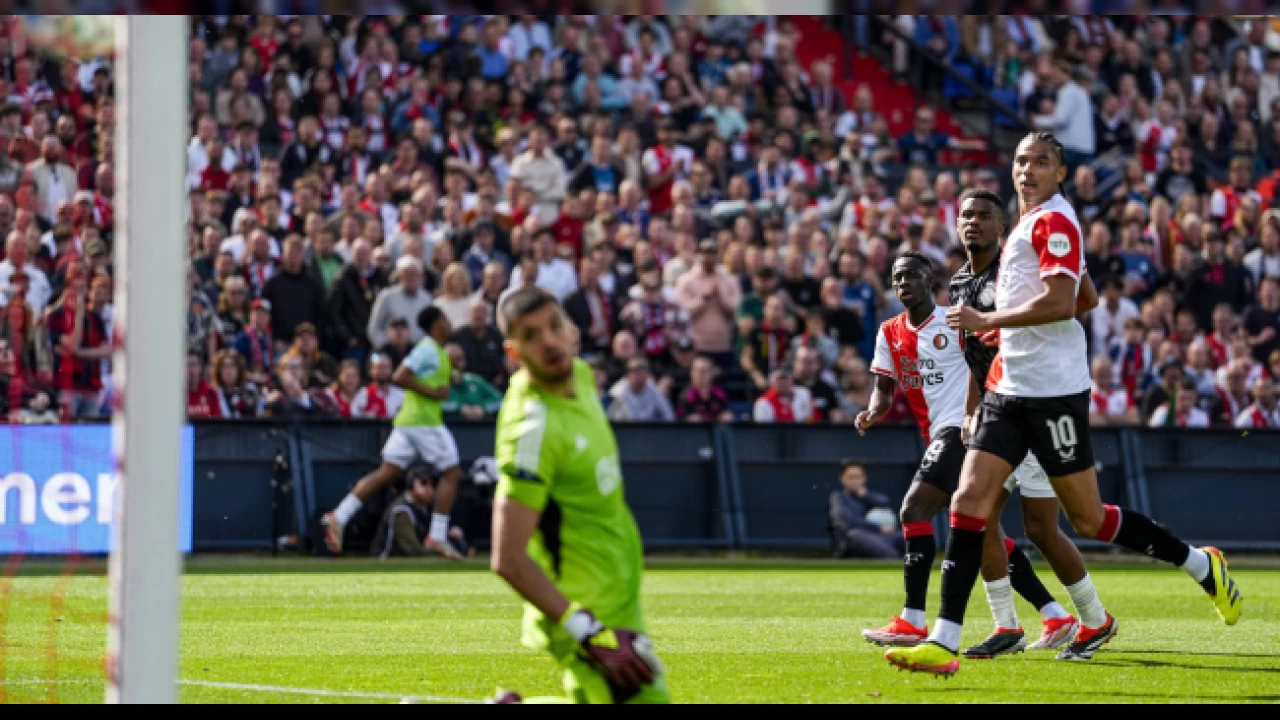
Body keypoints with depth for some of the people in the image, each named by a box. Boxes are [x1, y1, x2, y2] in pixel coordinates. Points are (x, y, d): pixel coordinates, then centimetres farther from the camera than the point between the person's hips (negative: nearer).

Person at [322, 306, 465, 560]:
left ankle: (339, 517, -2)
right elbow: (399, 377, -19)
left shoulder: (433, 349, 18)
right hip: (424, 421, -9)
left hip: (408, 420, 9)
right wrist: (431, 392, -17)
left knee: (387, 472, 5)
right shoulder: (428, 349, -11)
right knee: (451, 472, -2)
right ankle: (437, 536, -3)